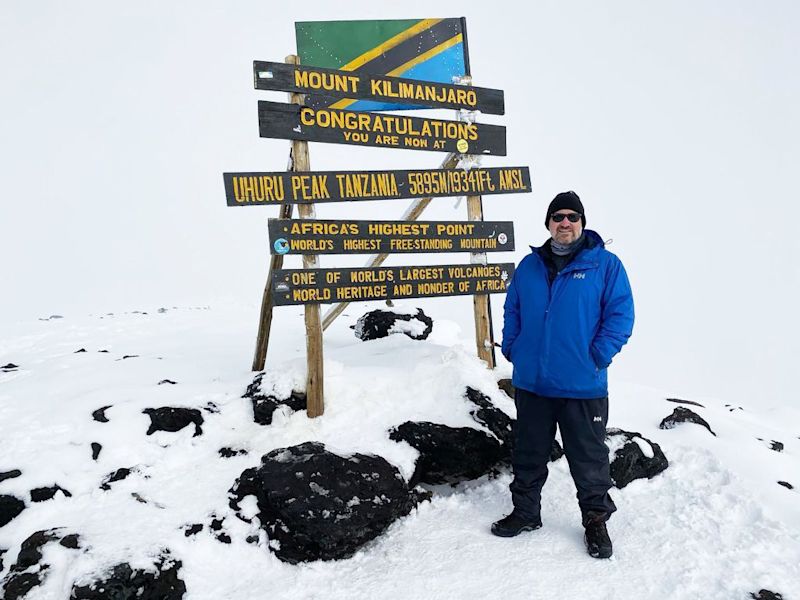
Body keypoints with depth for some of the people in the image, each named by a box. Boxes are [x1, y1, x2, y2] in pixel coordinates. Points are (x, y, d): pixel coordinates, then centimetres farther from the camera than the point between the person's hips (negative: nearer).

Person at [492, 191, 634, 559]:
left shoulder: (605, 265, -3)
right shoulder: (529, 266, 8)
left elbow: (620, 315, -6)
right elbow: (512, 311, 15)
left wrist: (598, 357, -13)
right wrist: (512, 350, 4)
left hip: (583, 387, -3)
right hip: (531, 383, 4)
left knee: (589, 458, 9)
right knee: (529, 454, 16)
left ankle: (596, 520, 28)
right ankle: (525, 512, 33)